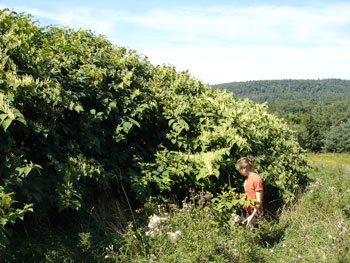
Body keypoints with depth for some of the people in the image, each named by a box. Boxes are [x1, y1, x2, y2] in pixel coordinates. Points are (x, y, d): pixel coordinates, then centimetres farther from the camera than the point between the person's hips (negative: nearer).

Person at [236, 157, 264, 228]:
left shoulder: (257, 179, -20)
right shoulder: (247, 177, 5)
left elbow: (259, 201, -19)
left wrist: (252, 216, -24)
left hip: (253, 212, -8)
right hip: (246, 210, 8)